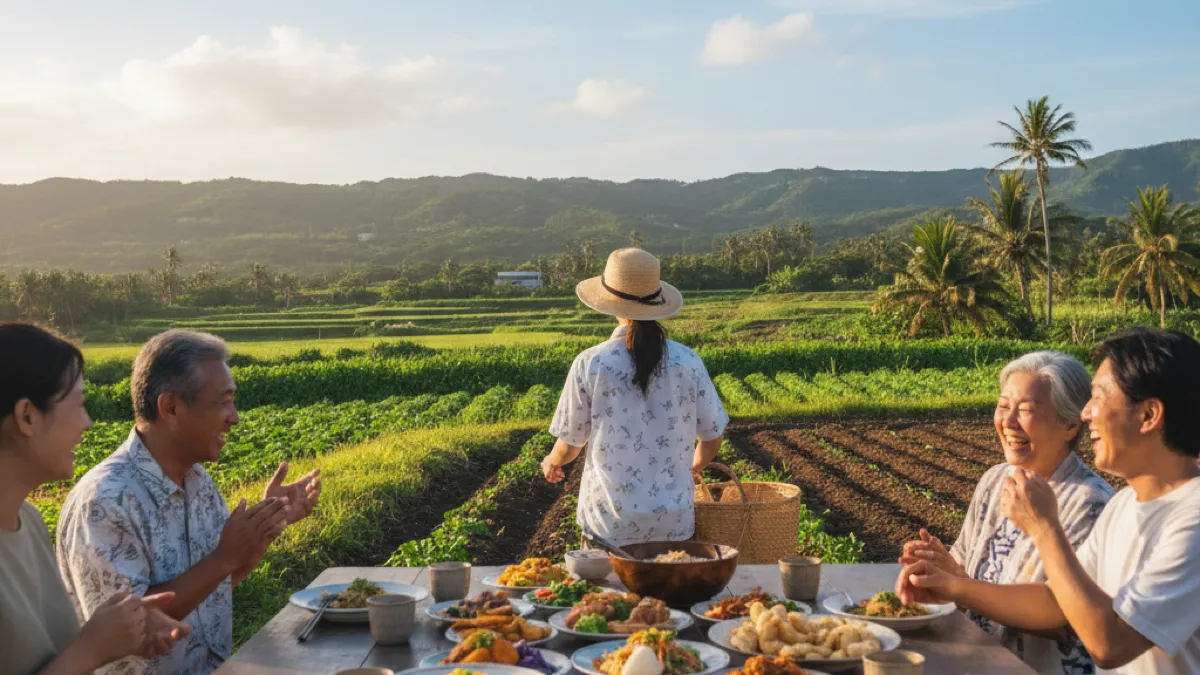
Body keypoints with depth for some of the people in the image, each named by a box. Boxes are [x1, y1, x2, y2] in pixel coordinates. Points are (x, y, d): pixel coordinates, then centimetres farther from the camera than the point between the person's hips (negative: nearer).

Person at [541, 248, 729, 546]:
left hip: (610, 522, -2)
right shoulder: (687, 362, -4)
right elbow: (712, 439, 6)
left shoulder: (590, 364, -9)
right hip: (675, 522, 2)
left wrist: (552, 463, 24)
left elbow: (570, 445, 0)